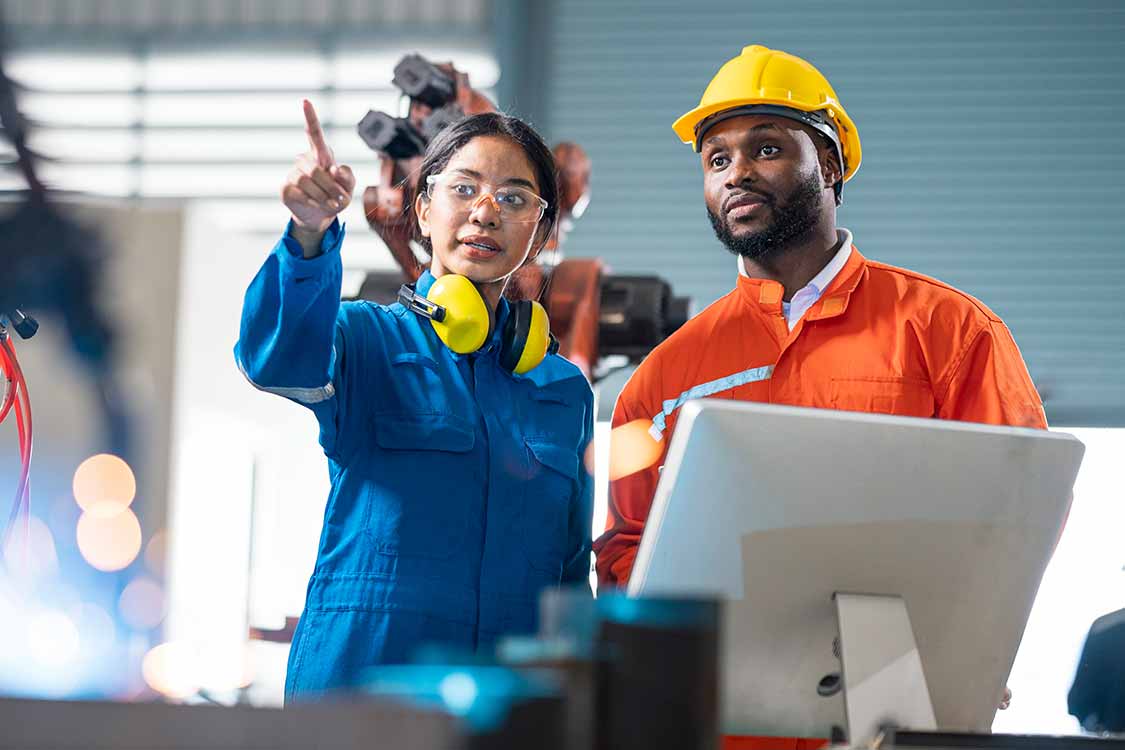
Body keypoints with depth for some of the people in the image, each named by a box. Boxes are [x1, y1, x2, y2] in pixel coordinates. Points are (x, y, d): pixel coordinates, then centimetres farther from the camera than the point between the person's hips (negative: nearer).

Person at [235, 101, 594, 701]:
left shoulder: (568, 391, 13)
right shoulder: (366, 338, 3)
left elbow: (571, 572, 16)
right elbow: (280, 359, -21)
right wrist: (310, 239, -38)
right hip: (361, 669, -3)